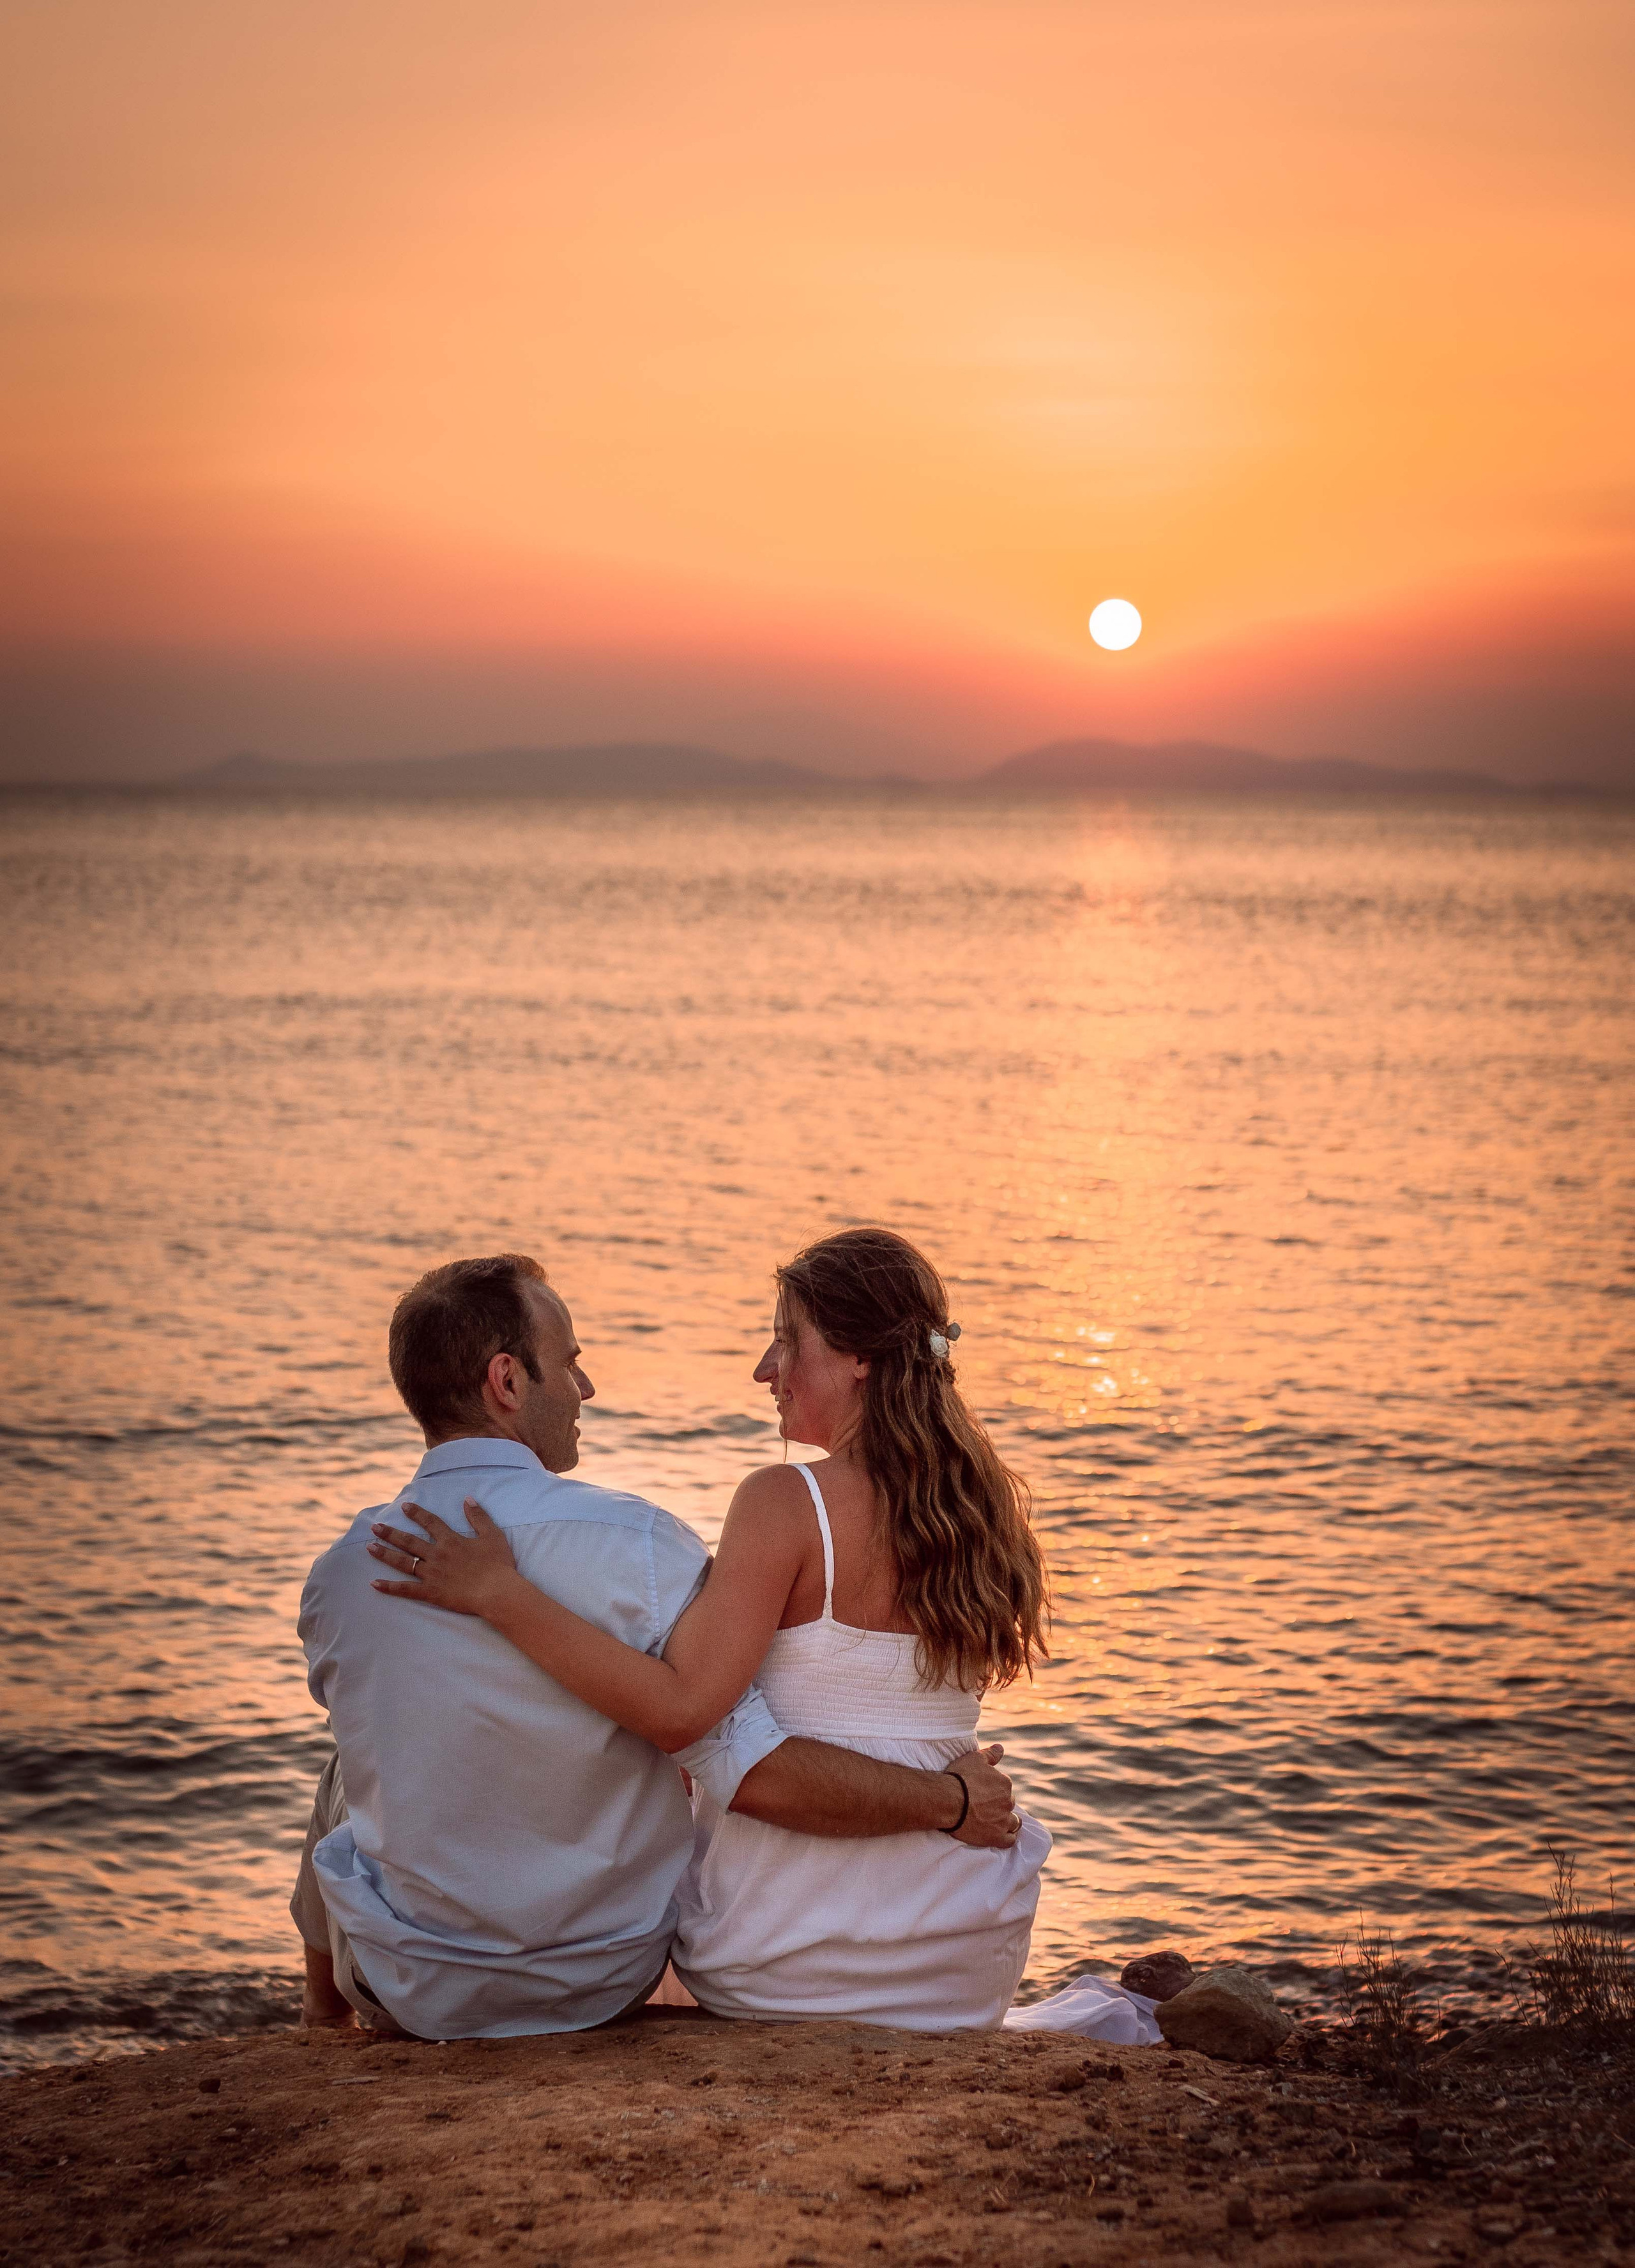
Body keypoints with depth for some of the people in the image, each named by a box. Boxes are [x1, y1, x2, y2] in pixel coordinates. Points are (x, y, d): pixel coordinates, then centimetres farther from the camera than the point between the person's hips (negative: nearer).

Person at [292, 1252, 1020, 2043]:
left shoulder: (340, 1573, -11)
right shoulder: (632, 1546, -24)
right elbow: (752, 1770, -26)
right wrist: (950, 1801, -13)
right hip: (609, 1979, -1)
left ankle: (326, 2018, 55)